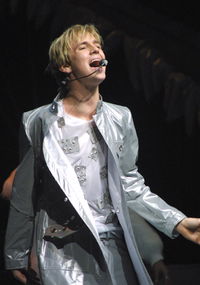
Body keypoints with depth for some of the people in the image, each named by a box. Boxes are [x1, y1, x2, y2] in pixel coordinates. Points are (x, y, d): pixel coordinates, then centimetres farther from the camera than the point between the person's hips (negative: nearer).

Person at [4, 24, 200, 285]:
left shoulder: (120, 119, 7)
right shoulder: (40, 123, -1)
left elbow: (130, 184, 13)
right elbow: (24, 195, 4)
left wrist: (177, 221, 3)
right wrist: (16, 256, 6)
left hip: (114, 248, 3)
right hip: (62, 253, -3)